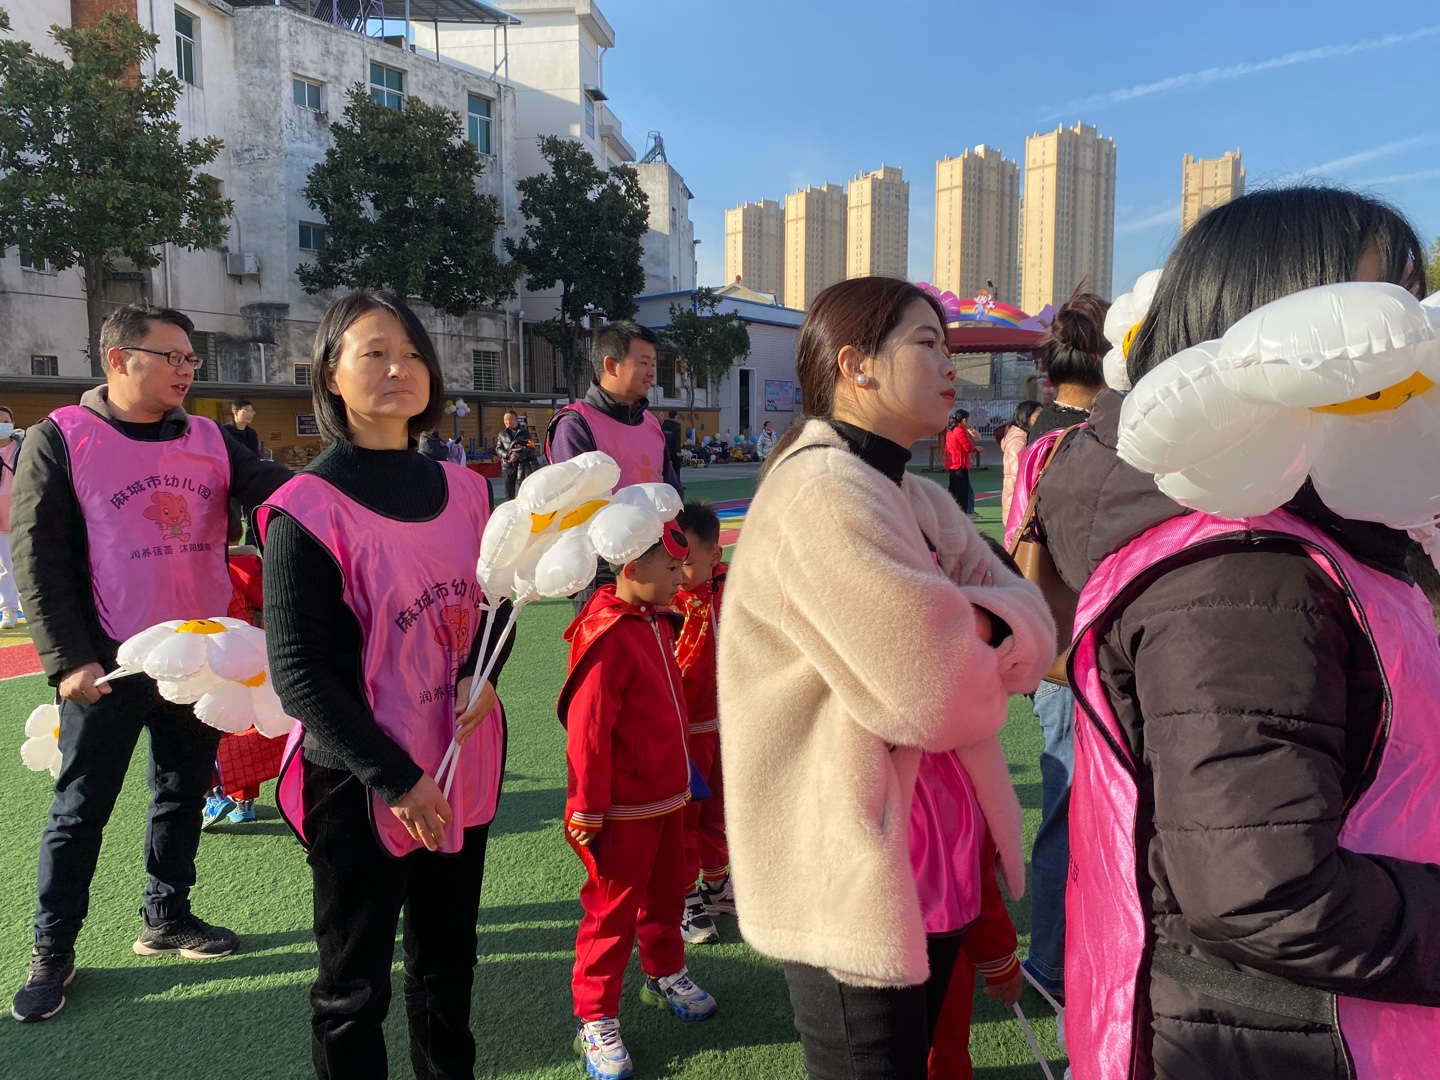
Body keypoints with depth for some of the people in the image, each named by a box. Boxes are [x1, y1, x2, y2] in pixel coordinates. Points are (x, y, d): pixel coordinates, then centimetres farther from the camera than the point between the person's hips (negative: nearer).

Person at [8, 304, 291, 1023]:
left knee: (183, 795, 16)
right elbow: (38, 559, -8)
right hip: (107, 665, -4)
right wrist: (68, 659, -13)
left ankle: (166, 919, 35)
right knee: (81, 808, 9)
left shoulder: (209, 440, 5)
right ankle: (52, 950, 27)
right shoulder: (60, 438, -6)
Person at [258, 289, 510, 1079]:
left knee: (448, 960, 22)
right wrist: (393, 777, -18)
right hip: (359, 784, -5)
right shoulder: (308, 508, -14)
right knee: (355, 985, 12)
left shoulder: (463, 488, 3)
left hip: (462, 765, 5)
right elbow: (298, 671, -15)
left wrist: (483, 674, -6)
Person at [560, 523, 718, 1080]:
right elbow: (587, 732, -23)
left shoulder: (658, 622, 6)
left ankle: (665, 973, 44)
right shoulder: (606, 638, -24)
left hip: (668, 797, 9)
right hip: (624, 810, -8)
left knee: (667, 891, 23)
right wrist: (587, 812, -19)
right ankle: (596, 1018, 21)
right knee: (613, 910, 6)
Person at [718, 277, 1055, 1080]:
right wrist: (982, 651, -6)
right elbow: (934, 697, -28)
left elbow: (1034, 624, 1)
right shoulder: (822, 495, -23)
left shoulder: (919, 501, 9)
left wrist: (973, 627, -21)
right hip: (847, 883, -9)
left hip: (917, 861, 10)